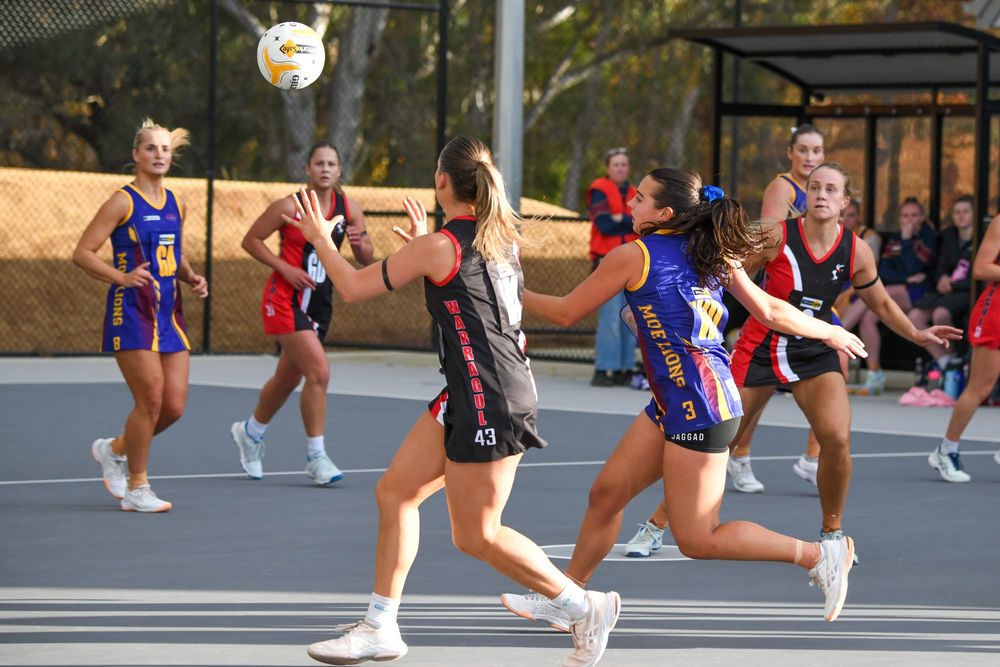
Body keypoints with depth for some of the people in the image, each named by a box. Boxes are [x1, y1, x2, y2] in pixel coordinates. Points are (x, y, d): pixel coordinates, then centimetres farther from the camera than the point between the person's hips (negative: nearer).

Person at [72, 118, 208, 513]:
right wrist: (122, 277, -24)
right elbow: (82, 253, -10)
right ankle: (136, 488, 4)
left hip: (169, 313, 7)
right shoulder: (123, 202, -7)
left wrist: (191, 277, 6)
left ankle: (114, 450, 26)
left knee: (174, 405, 1)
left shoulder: (176, 205, 13)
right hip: (132, 312, -7)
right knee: (151, 399, -11)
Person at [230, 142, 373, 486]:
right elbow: (251, 240, -5)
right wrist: (285, 268, -16)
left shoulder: (349, 208, 0)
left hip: (320, 303, 6)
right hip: (286, 300, -6)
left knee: (288, 379, 19)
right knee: (319, 371, -19)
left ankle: (250, 431, 44)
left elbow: (366, 260, 6)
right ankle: (316, 457, -11)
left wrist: (360, 244, -17)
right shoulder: (289, 207, -12)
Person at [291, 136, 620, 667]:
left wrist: (319, 238, 10)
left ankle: (587, 607, 7)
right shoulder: (499, 236, 9)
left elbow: (352, 288, -5)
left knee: (476, 535, -1)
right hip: (469, 397, 9)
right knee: (395, 492, 10)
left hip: (488, 399, -9)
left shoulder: (438, 246, -15)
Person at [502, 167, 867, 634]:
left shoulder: (634, 255, -11)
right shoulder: (711, 254, 8)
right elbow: (770, 311, 10)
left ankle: (820, 554, -1)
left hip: (697, 405, -9)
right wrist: (830, 332, 25)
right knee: (606, 494, 13)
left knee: (697, 540, -4)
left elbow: (565, 313, -3)